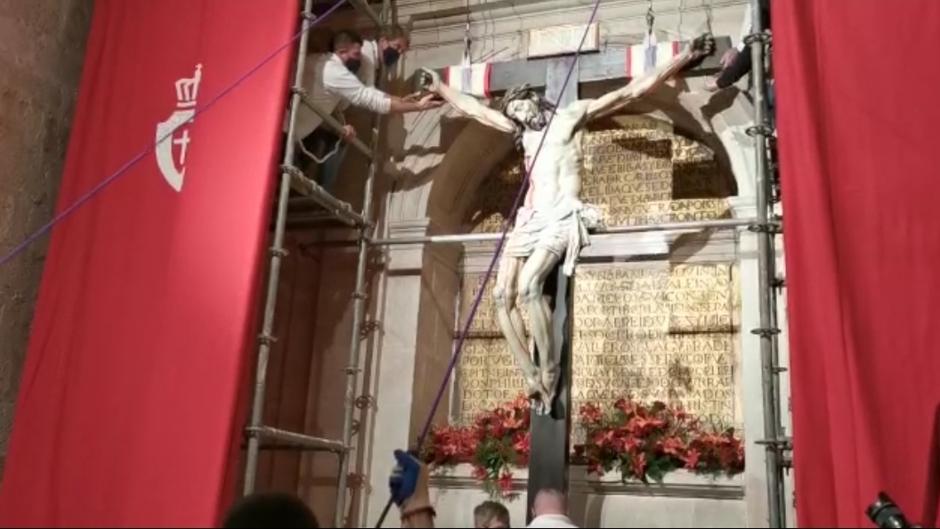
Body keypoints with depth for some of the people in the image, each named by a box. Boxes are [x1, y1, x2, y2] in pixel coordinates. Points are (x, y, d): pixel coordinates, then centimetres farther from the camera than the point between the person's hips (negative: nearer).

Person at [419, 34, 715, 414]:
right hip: (529, 219, 7)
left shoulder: (571, 116, 8)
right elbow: (474, 109, 35)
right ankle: (532, 379, -7)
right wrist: (439, 88, 41)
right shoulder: (523, 130, 24)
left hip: (562, 216, -6)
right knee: (503, 295, -11)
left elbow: (632, 92, 5)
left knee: (529, 287, -29)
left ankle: (549, 370, -17)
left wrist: (686, 57, 1)